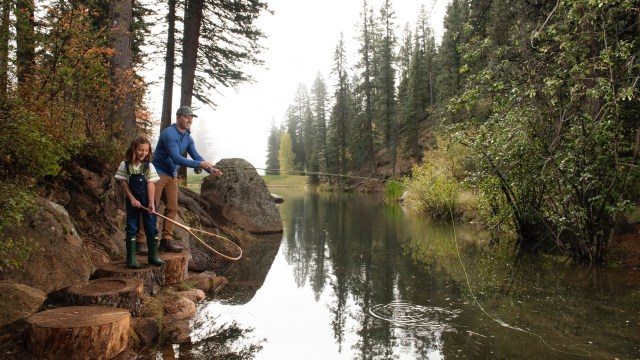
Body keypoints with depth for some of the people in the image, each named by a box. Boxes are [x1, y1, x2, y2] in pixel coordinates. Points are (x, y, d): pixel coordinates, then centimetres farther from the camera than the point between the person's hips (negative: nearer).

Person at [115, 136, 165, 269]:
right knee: (132, 228, 5)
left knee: (151, 227, 5)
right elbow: (123, 183, -2)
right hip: (132, 200, 0)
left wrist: (151, 203, -17)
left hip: (147, 199, 0)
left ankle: (153, 256, 16)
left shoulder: (149, 166, -6)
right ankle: (131, 258, 12)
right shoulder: (125, 165, -5)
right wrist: (132, 198, -10)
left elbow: (150, 185, -10)